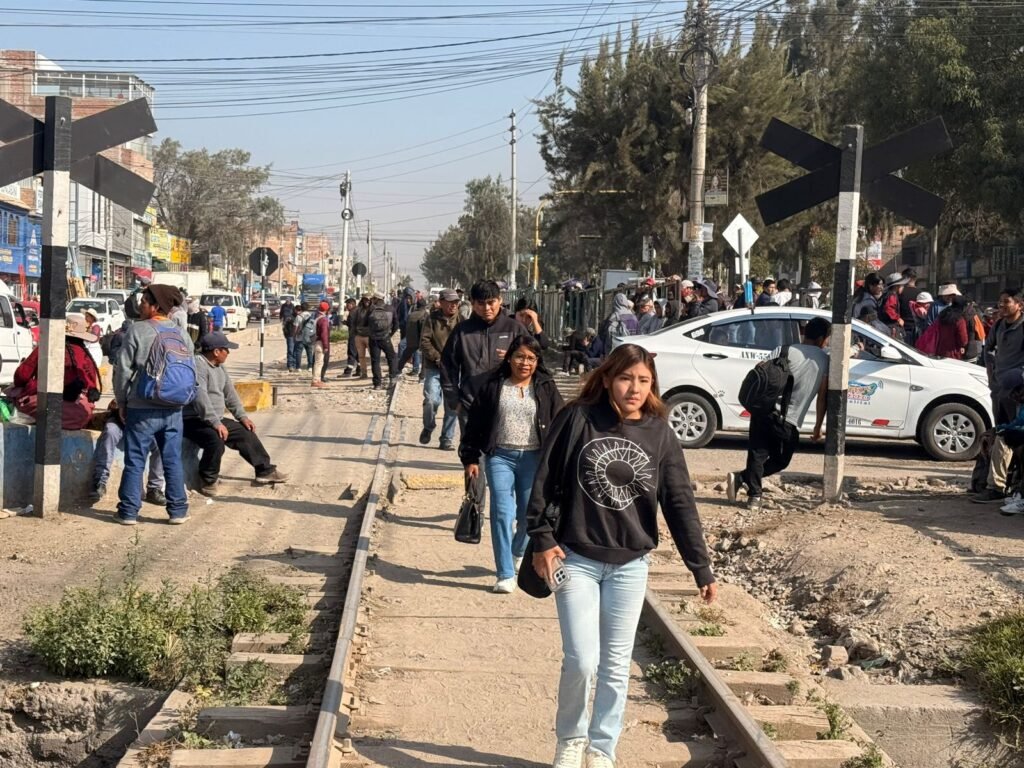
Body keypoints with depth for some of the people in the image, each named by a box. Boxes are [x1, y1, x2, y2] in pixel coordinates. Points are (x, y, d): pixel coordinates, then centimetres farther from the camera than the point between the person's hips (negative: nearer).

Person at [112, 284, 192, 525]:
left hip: (142, 408, -4)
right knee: (173, 460, 11)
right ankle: (178, 510, 14)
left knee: (135, 462, 3)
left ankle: (129, 511, 7)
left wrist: (122, 402, 4)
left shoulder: (138, 331, -9)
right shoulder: (182, 335, 6)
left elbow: (123, 369, -8)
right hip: (173, 409, 4)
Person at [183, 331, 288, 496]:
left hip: (216, 419, 10)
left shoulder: (220, 367, 12)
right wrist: (216, 423, -33)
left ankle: (265, 471, 25)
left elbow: (230, 393, 18)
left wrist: (242, 416, 8)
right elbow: (201, 397, -29)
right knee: (216, 441, -34)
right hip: (195, 420, -10)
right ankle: (208, 481, -14)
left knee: (246, 433, 12)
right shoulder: (198, 365, -20)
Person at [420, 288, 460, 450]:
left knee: (452, 405, 1)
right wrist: (438, 358, -13)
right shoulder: (433, 319, 1)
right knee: (431, 400, -13)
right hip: (433, 368, -1)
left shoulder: (461, 320, 2)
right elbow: (424, 342, -4)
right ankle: (428, 427, 16)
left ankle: (447, 439, 13)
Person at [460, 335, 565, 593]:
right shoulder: (493, 386, 2)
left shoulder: (546, 388, 3)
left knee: (529, 514, 10)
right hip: (500, 457, -1)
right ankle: (505, 574, -4)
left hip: (533, 458, 1)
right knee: (502, 513, -9)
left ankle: (518, 552, 41)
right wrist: (470, 458, 1)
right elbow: (474, 424, 5)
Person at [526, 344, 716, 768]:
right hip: (576, 559, -2)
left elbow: (680, 504, -1)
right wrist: (542, 541, -6)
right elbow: (544, 481, -2)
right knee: (582, 661, -6)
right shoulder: (578, 419, -7)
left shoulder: (659, 434, -1)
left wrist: (702, 569, -2)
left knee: (616, 667, 8)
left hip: (630, 565, 2)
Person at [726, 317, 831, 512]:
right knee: (780, 460, 15)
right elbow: (822, 397, 5)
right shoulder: (825, 360, 4)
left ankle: (754, 495, -8)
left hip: (765, 410, 1)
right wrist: (818, 427, 13)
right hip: (789, 422, -1)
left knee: (758, 454, 9)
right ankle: (742, 479, -3)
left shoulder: (784, 351, 4)